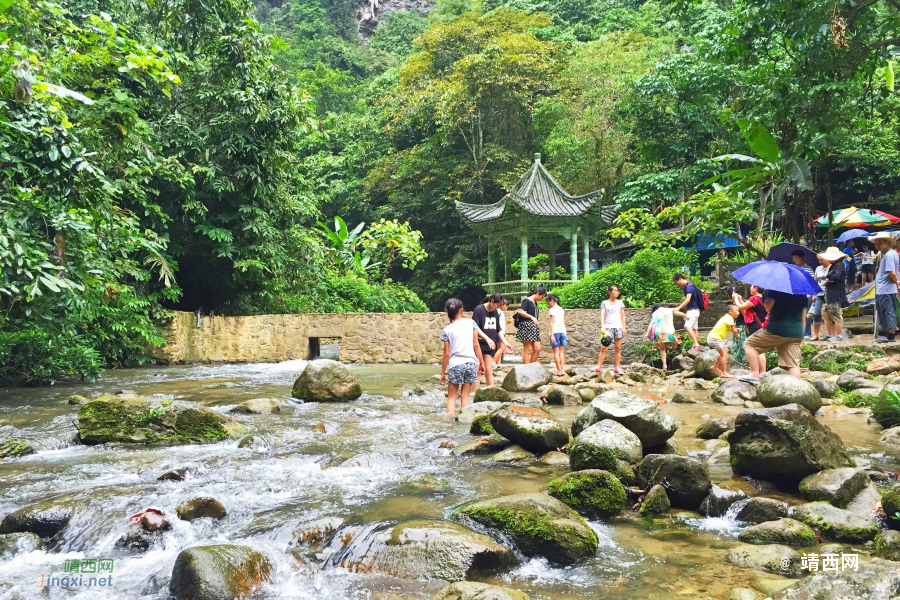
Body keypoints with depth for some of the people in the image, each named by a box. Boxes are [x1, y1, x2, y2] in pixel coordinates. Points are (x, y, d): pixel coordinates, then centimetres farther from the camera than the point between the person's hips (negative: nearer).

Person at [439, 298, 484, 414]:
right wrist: (481, 363, 11)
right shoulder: (470, 323, 3)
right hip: (471, 363, 2)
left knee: (451, 397, 7)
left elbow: (446, 353, 0)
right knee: (465, 396, 8)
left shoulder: (447, 330, 0)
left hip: (455, 365, -1)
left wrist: (443, 373, 7)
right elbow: (476, 345, 2)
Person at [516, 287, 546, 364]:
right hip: (526, 326, -9)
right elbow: (520, 311, -18)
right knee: (528, 350, -8)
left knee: (537, 349, 3)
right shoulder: (527, 301, -6)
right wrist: (531, 317, -23)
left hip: (534, 327, 9)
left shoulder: (535, 303, 20)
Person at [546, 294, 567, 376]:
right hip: (562, 331, 6)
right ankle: (562, 370, 2)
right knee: (561, 352, 7)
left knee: (556, 352, -2)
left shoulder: (552, 309, -5)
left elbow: (552, 323, -10)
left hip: (555, 332, -6)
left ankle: (559, 371, -3)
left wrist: (552, 334, -13)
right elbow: (564, 322, 15)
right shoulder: (561, 309, 14)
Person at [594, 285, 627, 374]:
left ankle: (617, 367, 8)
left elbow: (623, 316, 13)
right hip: (608, 327, -2)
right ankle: (598, 366, -9)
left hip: (618, 327, 2)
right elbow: (602, 315, -4)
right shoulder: (604, 303, 6)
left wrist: (624, 327, 5)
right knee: (604, 348, -8)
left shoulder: (620, 303, 13)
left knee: (618, 348, 3)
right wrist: (602, 327, -16)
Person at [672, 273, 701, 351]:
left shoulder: (689, 286, -16)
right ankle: (695, 346, 9)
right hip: (691, 310, 10)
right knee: (694, 329, 8)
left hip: (693, 310, -10)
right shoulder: (686, 286, 13)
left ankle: (696, 344, -25)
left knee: (687, 326, -21)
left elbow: (688, 300, -24)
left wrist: (678, 308, -25)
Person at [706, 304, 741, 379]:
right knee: (724, 353, -12)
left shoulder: (726, 317, 16)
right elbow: (733, 330, -14)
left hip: (712, 337, 10)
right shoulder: (730, 318, -14)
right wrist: (737, 335, 4)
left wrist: (735, 329, 8)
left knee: (725, 351, 21)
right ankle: (724, 373, -15)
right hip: (714, 338, -10)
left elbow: (730, 329, 21)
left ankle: (715, 366, 29)